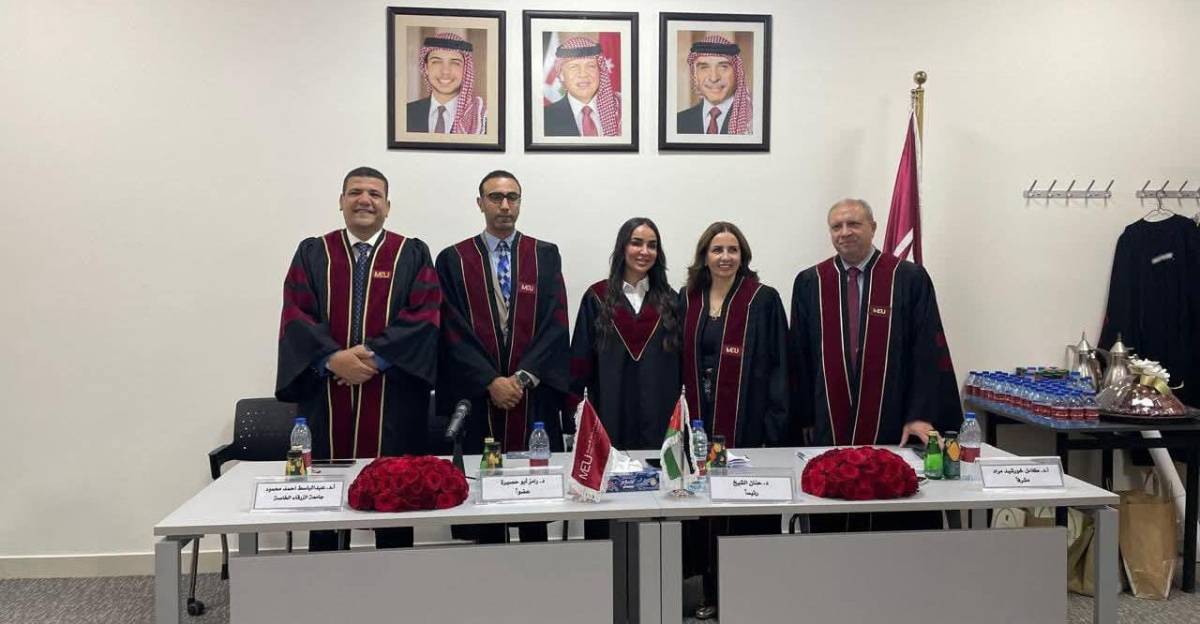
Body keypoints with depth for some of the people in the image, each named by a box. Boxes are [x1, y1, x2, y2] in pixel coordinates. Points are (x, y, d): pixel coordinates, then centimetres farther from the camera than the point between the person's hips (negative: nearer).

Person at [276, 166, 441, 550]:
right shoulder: (312, 253, 10)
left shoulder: (413, 254, 6)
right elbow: (295, 315, 1)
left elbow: (425, 316, -5)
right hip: (325, 394, 1)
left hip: (392, 395, -1)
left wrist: (376, 355, -16)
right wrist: (332, 358, -15)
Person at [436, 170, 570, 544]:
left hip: (534, 396, 1)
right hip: (477, 397, 0)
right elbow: (454, 331, -2)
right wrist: (491, 381, -11)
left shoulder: (545, 256, 8)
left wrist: (523, 376, -11)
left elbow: (556, 323, 0)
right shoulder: (453, 260, 5)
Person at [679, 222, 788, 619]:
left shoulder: (764, 300, -3)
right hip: (698, 420, 4)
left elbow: (778, 366, -5)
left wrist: (774, 424, -11)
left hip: (747, 422, -3)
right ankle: (712, 590, 22)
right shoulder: (687, 300, 8)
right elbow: (680, 363, 11)